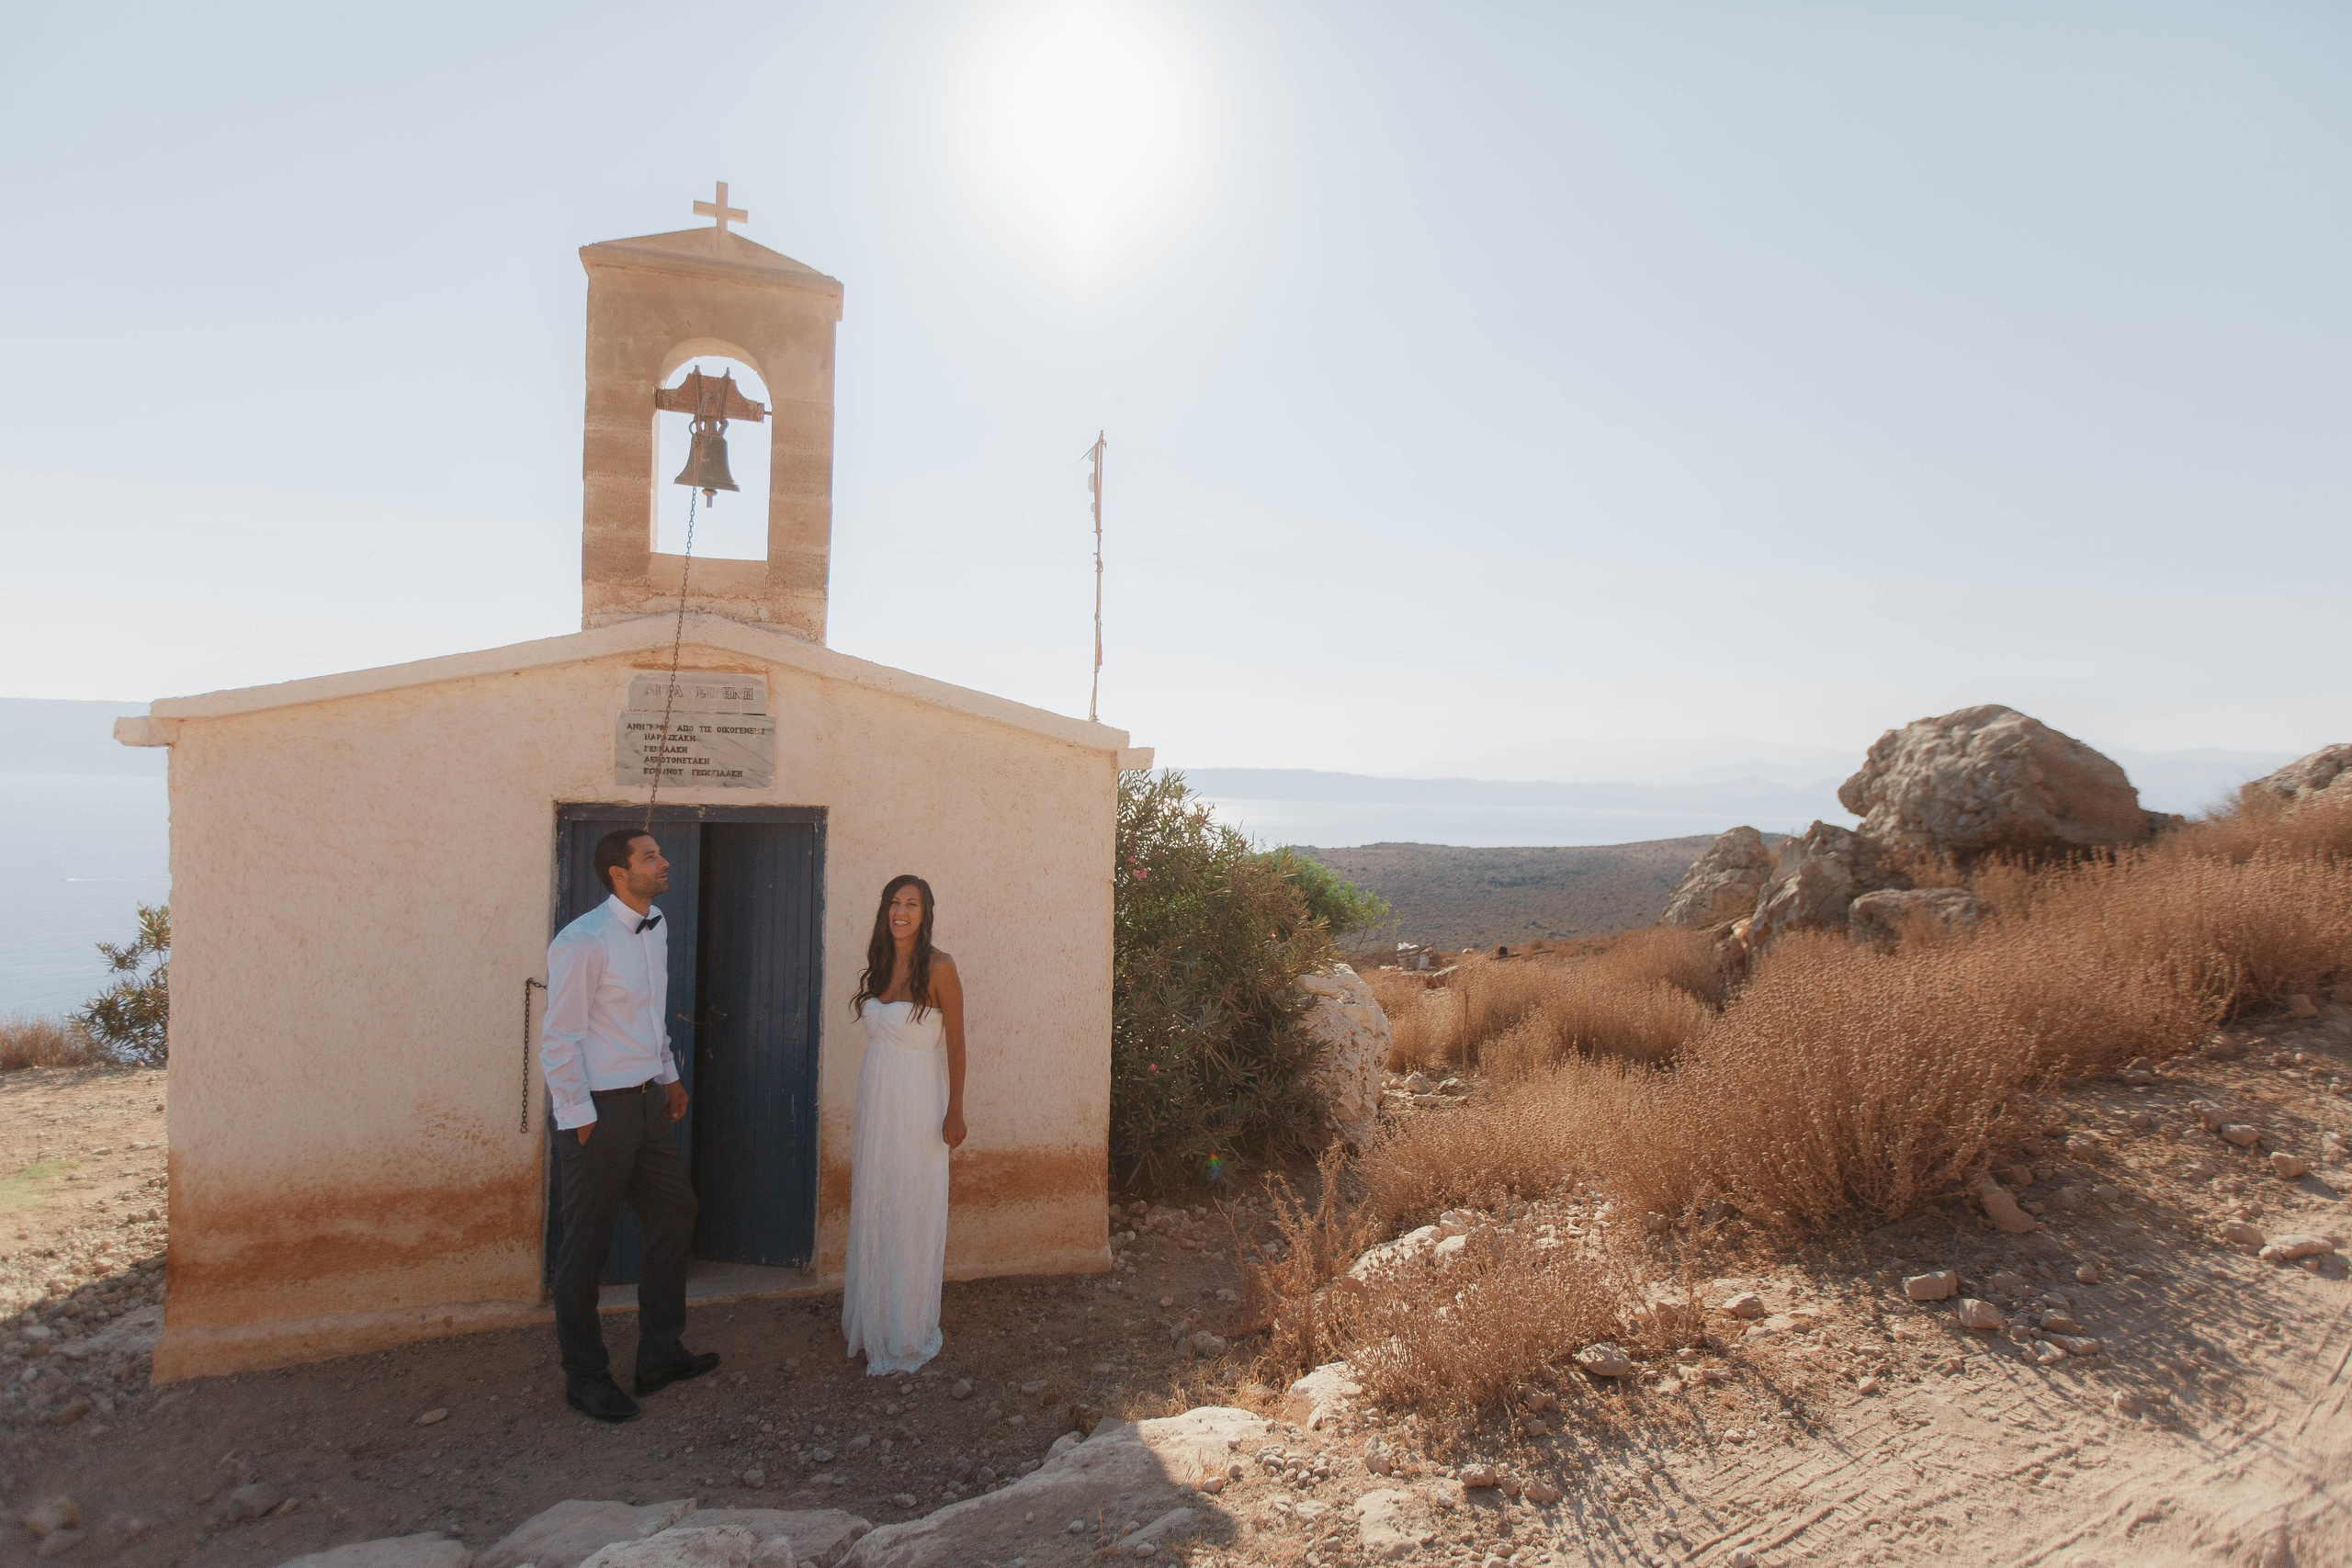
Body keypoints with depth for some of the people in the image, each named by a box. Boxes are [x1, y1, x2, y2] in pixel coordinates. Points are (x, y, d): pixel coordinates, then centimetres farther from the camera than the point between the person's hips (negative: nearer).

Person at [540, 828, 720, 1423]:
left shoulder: (656, 927, 7)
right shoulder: (583, 942, -19)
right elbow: (559, 1042, -18)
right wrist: (580, 1121, -16)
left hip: (648, 1102, 9)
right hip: (599, 1109, -9)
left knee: (675, 1214, 16)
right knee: (586, 1246, 6)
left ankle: (660, 1355, 31)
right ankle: (585, 1378, 23)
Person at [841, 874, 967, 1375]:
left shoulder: (938, 968, -13)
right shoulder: (879, 965, 7)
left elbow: (955, 1041, -11)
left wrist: (955, 1110, -11)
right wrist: (870, 1103, 15)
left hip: (917, 1101, -6)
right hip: (874, 1094, 6)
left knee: (911, 1214, 3)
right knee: (871, 1210, 14)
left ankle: (907, 1334, 18)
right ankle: (872, 1320, 30)